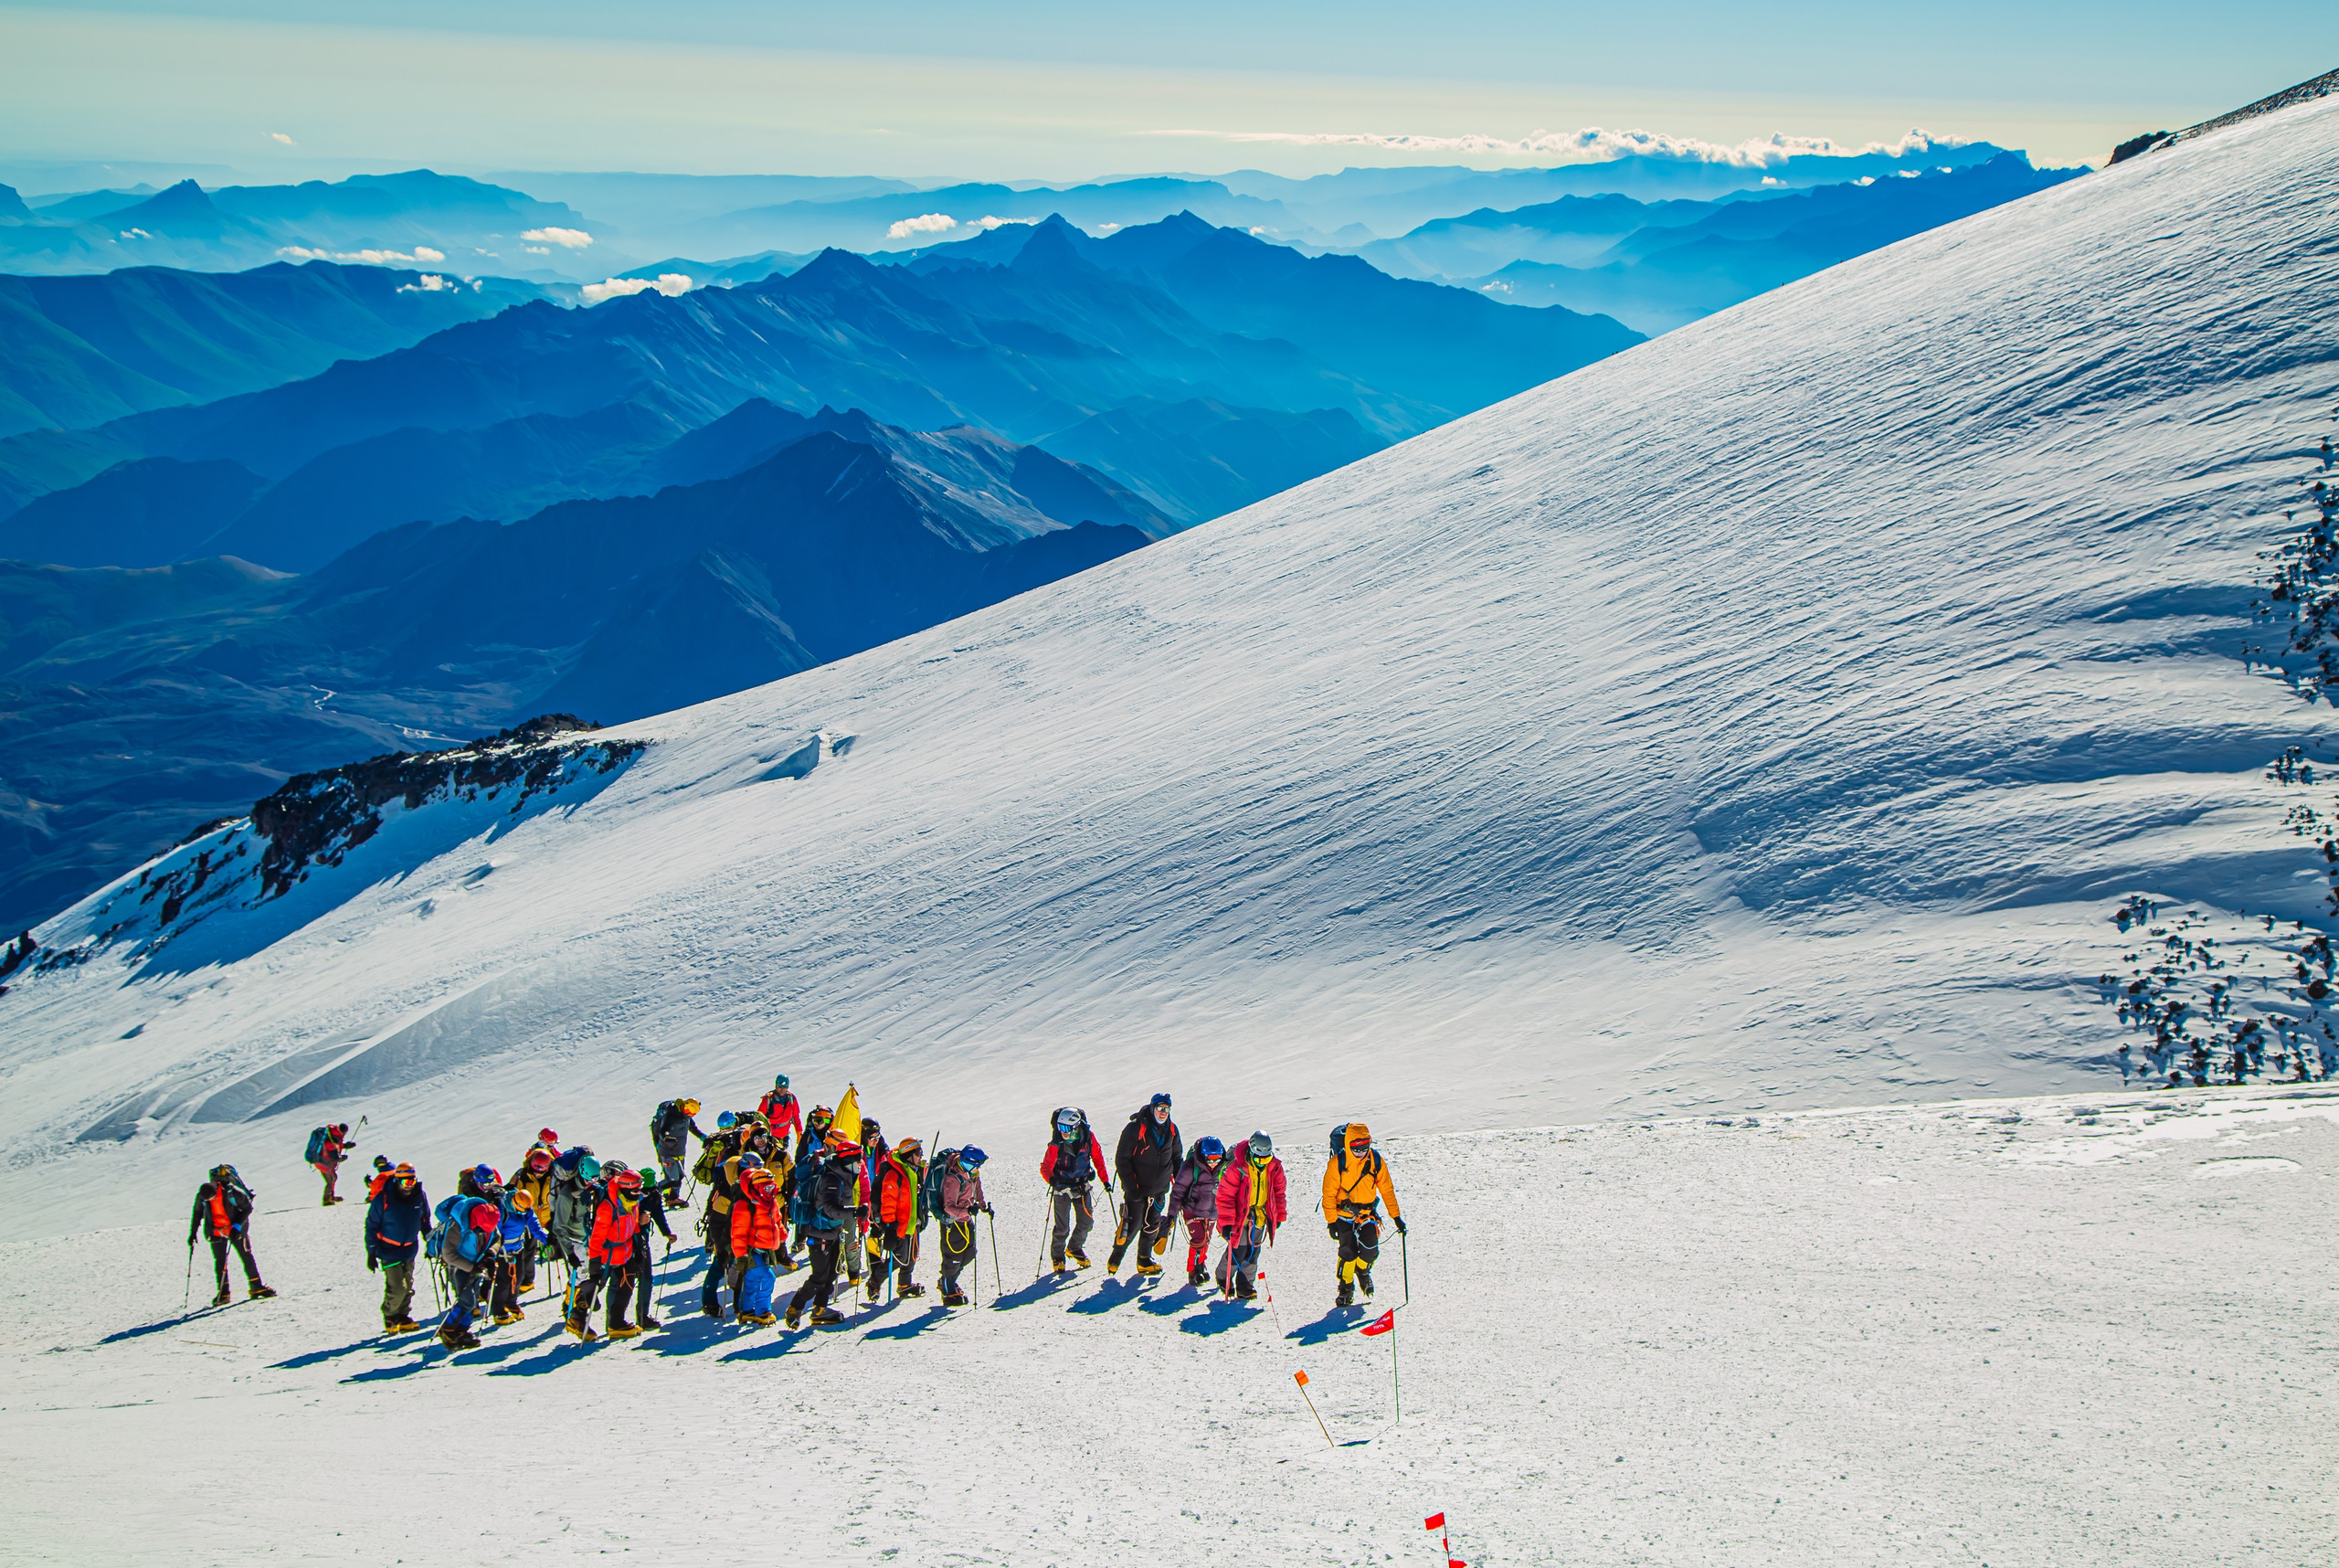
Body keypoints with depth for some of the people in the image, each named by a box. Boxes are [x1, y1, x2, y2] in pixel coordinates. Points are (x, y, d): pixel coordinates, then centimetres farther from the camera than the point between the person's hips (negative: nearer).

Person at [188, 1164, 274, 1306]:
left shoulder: (231, 1192, -28)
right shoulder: (201, 1196, -16)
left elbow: (248, 1208, -15)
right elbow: (197, 1213, 5)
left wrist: (237, 1227, -20)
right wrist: (193, 1233, 5)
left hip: (236, 1229, -2)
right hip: (216, 1231, 2)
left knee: (247, 1257, 0)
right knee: (220, 1261, -3)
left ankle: (256, 1288, 10)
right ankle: (223, 1293, 4)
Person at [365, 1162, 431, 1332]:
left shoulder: (420, 1196, -5)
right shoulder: (382, 1199, -18)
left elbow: (424, 1221, 11)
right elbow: (371, 1226, -9)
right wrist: (371, 1253, -9)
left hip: (410, 1249, 5)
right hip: (389, 1250, -5)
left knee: (408, 1287, 10)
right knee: (397, 1288, -11)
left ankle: (403, 1317, 27)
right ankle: (390, 1318, 11)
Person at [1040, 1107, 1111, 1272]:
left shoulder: (1088, 1138, -11)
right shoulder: (1056, 1144, -19)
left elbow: (1098, 1159, 3)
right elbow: (1045, 1167, -15)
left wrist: (1105, 1180, 4)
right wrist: (1051, 1179, -37)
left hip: (1081, 1185, 3)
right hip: (1062, 1188, -3)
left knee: (1087, 1221, 8)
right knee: (1062, 1227, -3)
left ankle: (1074, 1249, 34)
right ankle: (1058, 1256, 20)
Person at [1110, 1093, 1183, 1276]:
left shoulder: (1171, 1130, 2)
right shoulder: (1135, 1129, -16)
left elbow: (1177, 1158, 16)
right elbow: (1122, 1160, -13)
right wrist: (1130, 1187, -17)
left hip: (1159, 1190, 5)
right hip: (1136, 1189, -5)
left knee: (1152, 1227, 11)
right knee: (1132, 1225, -5)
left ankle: (1144, 1261, 25)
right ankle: (1115, 1258, 14)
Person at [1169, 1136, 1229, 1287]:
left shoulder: (1224, 1166, -8)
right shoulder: (1191, 1167, -22)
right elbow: (1178, 1190, -13)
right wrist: (1172, 1213, -13)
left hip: (1213, 1212, 5)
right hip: (1193, 1210, -4)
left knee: (1206, 1241, 15)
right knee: (1198, 1240, -11)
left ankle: (1201, 1265, 37)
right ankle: (1193, 1272, 4)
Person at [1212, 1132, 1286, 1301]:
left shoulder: (1274, 1167, -5)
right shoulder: (1238, 1168, -20)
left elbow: (1278, 1192, 10)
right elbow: (1225, 1195, -17)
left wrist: (1279, 1216, 12)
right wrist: (1226, 1222, -20)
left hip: (1260, 1216, 5)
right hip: (1240, 1215, -4)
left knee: (1254, 1251, 7)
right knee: (1238, 1250, -4)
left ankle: (1245, 1286, 19)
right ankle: (1224, 1278, 21)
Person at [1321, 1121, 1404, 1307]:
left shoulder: (1376, 1161, -8)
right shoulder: (1337, 1163, -16)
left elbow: (1387, 1190, 1)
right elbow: (1329, 1194, -10)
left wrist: (1396, 1217, 1)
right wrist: (1331, 1222, -14)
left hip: (1367, 1213, 2)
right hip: (1343, 1213, -2)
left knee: (1370, 1250, -12)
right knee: (1348, 1251, -13)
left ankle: (1362, 1270, 22)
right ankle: (1346, 1288, 9)